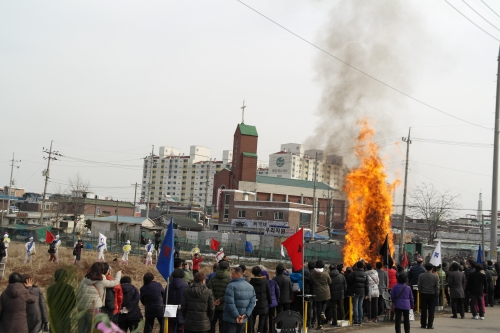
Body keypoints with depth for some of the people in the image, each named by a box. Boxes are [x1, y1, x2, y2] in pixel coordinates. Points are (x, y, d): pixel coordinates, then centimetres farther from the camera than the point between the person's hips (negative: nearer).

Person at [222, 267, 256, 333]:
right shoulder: (251, 287, 8)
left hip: (231, 319, -6)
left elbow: (229, 303, -21)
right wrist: (246, 315, -5)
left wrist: (236, 316, -16)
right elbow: (252, 303, 2)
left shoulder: (231, 286, -14)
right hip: (243, 320, 6)